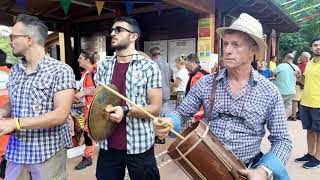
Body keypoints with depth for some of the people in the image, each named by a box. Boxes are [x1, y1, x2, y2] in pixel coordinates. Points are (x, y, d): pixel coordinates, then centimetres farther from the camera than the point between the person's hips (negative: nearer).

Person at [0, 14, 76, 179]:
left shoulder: (60, 70, -14)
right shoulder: (14, 71, 7)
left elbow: (61, 115, -21)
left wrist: (15, 123, -21)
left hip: (48, 152, -5)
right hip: (16, 151, 6)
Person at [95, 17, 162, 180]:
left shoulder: (149, 67, -8)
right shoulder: (104, 66, 5)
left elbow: (156, 108, -8)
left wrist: (126, 110, -22)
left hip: (139, 145, -3)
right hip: (107, 145, 4)